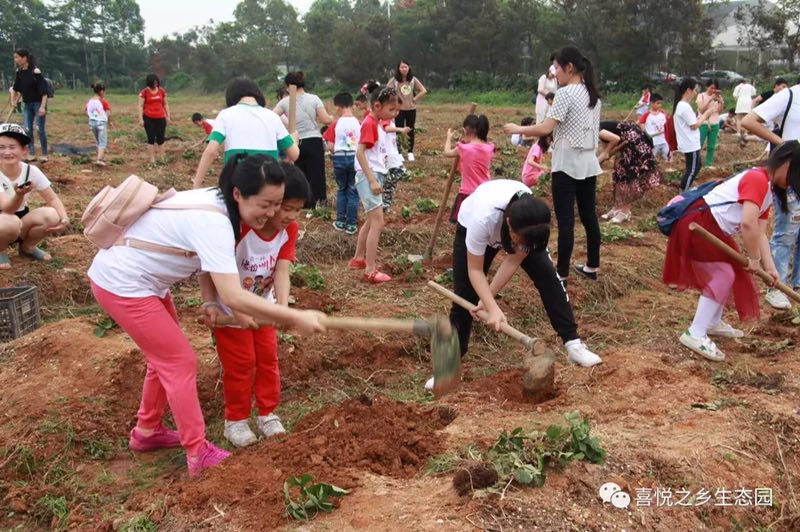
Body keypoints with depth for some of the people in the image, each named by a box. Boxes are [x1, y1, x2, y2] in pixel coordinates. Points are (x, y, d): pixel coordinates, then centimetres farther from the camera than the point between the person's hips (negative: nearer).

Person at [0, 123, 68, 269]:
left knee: (51, 216, -24)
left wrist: (64, 218, -26)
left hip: (20, 221, 4)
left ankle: (27, 247, 4)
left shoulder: (31, 171, -12)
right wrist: (19, 194, -54)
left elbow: (52, 198, -6)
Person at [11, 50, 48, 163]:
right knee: (28, 129, 5)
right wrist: (15, 101, 18)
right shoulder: (19, 72, 2)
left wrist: (43, 106, -26)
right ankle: (32, 154, 13)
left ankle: (44, 155, 9)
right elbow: (18, 89, 16)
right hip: (27, 104, 7)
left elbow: (44, 90, -20)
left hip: (38, 104, -6)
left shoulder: (35, 71, -17)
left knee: (40, 129, -3)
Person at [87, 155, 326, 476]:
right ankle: (199, 456, 9)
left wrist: (234, 310, -17)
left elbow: (207, 266, -2)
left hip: (136, 277, 9)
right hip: (121, 284, -9)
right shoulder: (213, 223, -31)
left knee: (166, 355, 21)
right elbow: (233, 296, -37)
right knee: (181, 362, -3)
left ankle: (147, 431, 39)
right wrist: (296, 318, -31)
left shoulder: (215, 203, -2)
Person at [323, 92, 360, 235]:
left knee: (342, 189, 17)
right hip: (355, 157, 0)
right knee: (353, 191, 7)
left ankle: (340, 221, 19)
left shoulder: (336, 124, -4)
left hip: (339, 158, 0)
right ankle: (351, 224, 7)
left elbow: (331, 146, -4)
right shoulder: (358, 123, -2)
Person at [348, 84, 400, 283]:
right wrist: (372, 180, -24)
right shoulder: (369, 124, -15)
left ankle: (358, 259, 33)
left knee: (371, 221, 20)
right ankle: (371, 271, -8)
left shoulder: (376, 123, 12)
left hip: (375, 175, 10)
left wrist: (377, 178, 15)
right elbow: (360, 153, -21)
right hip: (368, 177, -10)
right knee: (378, 223, -11)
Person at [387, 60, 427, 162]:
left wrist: (415, 99, -3)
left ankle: (410, 152, 19)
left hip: (411, 109, 2)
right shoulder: (394, 80, -5)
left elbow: (423, 91, 2)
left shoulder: (413, 80, 1)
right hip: (399, 109, -2)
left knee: (410, 131, 9)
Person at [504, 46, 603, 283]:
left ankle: (562, 272, 1)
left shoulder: (565, 94, -14)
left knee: (565, 219, -4)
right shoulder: (593, 94, 12)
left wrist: (517, 129, -8)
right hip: (589, 162, 8)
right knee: (589, 215, 13)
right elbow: (591, 128, 15)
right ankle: (592, 266, 22)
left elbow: (546, 128, -20)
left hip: (567, 163, -8)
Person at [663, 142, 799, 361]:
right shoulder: (758, 179, -18)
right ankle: (695, 334, -10)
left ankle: (713, 323, 31)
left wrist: (769, 267, 3)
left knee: (735, 272, 17)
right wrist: (755, 258, -17)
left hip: (714, 228, 11)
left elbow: (760, 233, 11)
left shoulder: (767, 190, 15)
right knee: (723, 275, -12)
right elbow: (748, 224, -30)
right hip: (698, 225, -11)